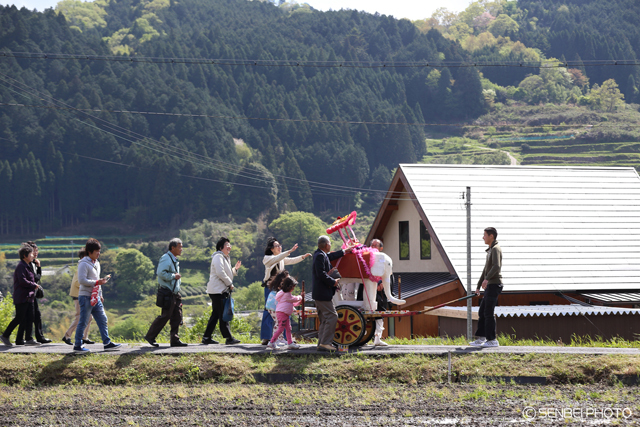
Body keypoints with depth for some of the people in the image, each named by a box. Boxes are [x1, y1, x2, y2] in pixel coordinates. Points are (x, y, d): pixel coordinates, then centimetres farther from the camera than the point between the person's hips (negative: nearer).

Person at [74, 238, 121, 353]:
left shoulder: (96, 263, 17)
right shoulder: (84, 264, -11)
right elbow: (82, 280, -19)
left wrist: (100, 295, 24)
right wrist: (97, 282, -20)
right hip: (86, 297, -9)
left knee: (102, 319, 7)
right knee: (83, 322, -5)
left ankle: (107, 343, 10)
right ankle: (77, 346, 2)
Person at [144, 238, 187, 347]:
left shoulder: (174, 260, 19)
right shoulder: (166, 258, -12)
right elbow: (161, 273, -24)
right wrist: (173, 276, -18)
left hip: (175, 293, 10)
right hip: (167, 293, -10)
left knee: (177, 316, 5)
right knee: (165, 316, -8)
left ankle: (174, 340, 8)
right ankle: (150, 336, 2)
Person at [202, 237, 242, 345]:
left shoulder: (225, 258, 23)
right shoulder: (218, 257, -10)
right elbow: (220, 273, -20)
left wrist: (235, 269, 16)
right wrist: (230, 284, -13)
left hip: (223, 290, 11)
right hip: (218, 290, -11)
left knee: (216, 315, 10)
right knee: (223, 315, -10)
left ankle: (206, 337, 13)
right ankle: (228, 338, -11)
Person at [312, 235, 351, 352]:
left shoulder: (320, 254, 15)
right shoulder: (320, 256, -15)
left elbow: (331, 256, 37)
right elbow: (321, 274, -23)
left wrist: (344, 251, 47)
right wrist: (333, 282, -13)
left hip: (319, 293, 11)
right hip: (323, 293, -11)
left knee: (324, 319, 12)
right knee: (332, 316, -11)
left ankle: (321, 344, 11)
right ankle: (325, 343, -13)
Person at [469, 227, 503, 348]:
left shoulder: (496, 249, -10)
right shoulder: (490, 250, 22)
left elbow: (496, 266, -26)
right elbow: (486, 269, 29)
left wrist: (487, 279, -36)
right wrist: (478, 286, 30)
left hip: (494, 284, -10)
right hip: (490, 285, 10)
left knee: (488, 313, -10)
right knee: (482, 312, 10)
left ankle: (492, 340, -9)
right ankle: (481, 338, 13)